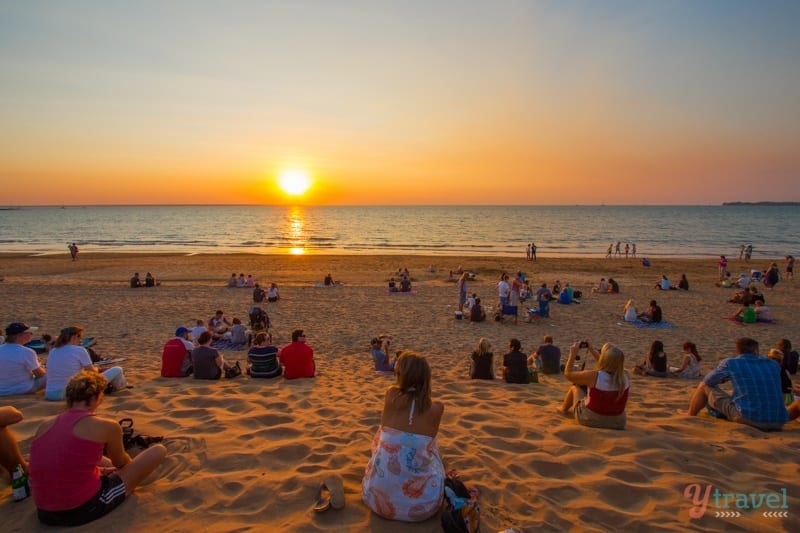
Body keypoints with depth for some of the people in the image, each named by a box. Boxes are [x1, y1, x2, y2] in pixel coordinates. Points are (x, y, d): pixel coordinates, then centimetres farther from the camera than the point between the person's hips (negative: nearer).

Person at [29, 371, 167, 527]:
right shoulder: (107, 426, -11)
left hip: (46, 514, 7)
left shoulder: (44, 427, 4)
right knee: (158, 451, 4)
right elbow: (121, 463, 10)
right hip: (84, 510, -7)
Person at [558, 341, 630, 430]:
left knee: (575, 387, 21)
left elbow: (568, 373, -12)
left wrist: (573, 354, -3)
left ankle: (564, 409, 47)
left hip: (590, 421, -4)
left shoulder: (594, 376, -28)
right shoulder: (625, 376, -12)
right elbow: (607, 365, 10)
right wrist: (592, 350, 16)